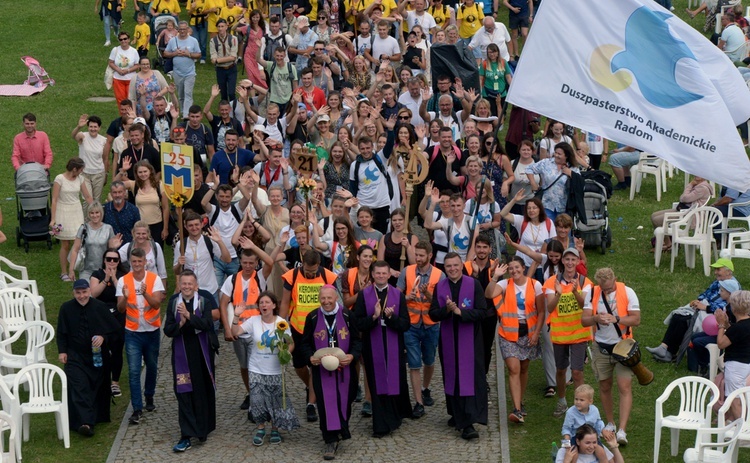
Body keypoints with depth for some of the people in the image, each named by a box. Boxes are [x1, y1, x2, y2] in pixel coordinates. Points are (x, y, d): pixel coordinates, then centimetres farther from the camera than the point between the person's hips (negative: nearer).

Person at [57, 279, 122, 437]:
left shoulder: (100, 307, -5)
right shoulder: (66, 308, -1)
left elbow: (115, 330, 0)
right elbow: (61, 333, 8)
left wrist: (104, 338, -17)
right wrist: (62, 351, -2)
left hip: (98, 357, 1)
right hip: (75, 357, -1)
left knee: (99, 389, 10)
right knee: (79, 388, -15)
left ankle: (98, 417, 29)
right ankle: (85, 423, -24)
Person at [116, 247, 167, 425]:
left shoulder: (154, 279, -7)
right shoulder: (123, 281, -5)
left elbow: (157, 304, -18)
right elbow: (120, 309, -8)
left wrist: (145, 294, -37)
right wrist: (125, 297, -29)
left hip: (152, 331, 1)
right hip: (132, 332, -1)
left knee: (152, 367, 16)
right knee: (134, 371, -7)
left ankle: (149, 397, 39)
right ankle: (137, 409, -7)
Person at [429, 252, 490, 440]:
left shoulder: (474, 285, -3)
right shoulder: (439, 287, 6)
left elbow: (482, 312, -9)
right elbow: (433, 314, 1)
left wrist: (460, 312, -21)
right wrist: (446, 310, -18)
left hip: (469, 340, -3)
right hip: (448, 340, 3)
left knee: (471, 380, -8)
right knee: (451, 378, 9)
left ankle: (469, 423, -13)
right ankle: (456, 414, 26)